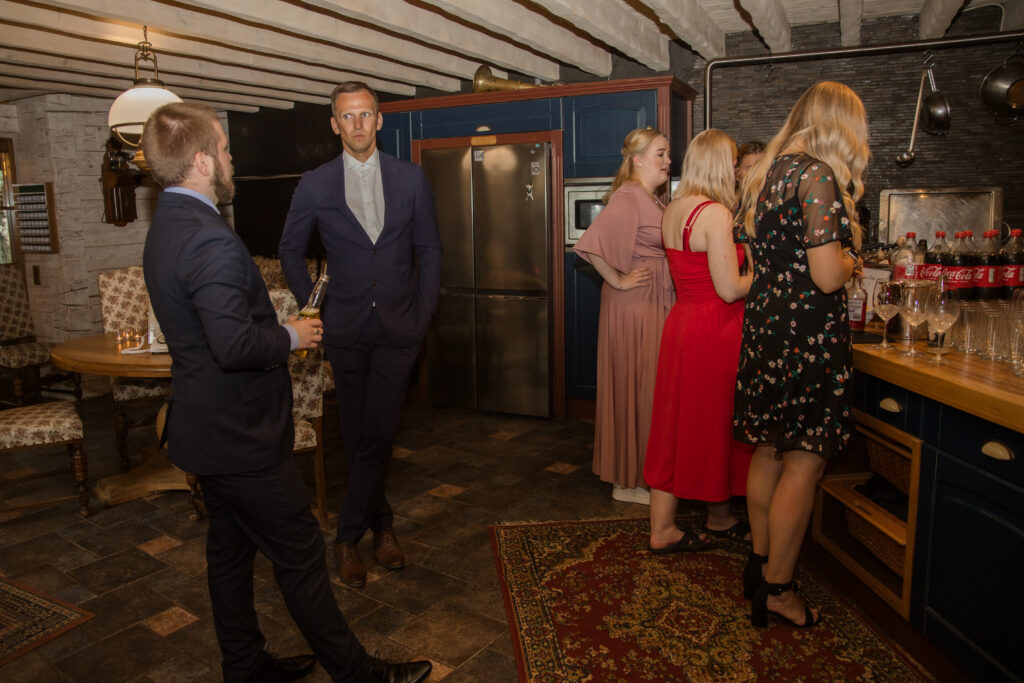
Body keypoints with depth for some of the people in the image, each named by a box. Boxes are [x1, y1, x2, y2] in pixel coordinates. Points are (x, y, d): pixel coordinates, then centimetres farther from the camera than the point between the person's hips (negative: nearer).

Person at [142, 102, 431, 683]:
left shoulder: (167, 227, 10)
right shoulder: (211, 240, -25)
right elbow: (234, 344, -31)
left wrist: (278, 325, 13)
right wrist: (292, 337, -14)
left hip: (209, 429, 10)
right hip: (241, 436, -10)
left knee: (231, 549, 20)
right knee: (301, 553, 2)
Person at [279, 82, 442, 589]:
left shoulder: (411, 178, 3)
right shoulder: (315, 185, 2)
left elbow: (429, 250, 8)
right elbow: (290, 251, 12)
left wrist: (424, 313, 1)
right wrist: (315, 306, 5)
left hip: (399, 328, -1)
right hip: (347, 329, 1)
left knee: (377, 435, -5)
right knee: (358, 437, 8)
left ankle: (348, 536, 12)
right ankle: (381, 525, 27)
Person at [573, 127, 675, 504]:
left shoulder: (652, 199, 15)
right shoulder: (628, 197, -16)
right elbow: (591, 244, -29)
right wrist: (618, 280, -19)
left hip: (656, 304, 10)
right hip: (634, 306, -9)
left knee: (647, 388, 15)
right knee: (636, 388, -2)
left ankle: (636, 471, 28)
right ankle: (628, 482, 12)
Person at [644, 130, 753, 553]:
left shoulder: (673, 209, 9)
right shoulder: (715, 213, -17)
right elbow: (730, 290, -19)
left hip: (682, 322, 8)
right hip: (715, 331, -8)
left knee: (677, 426, 11)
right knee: (714, 427, 9)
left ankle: (661, 529, 18)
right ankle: (720, 519, 30)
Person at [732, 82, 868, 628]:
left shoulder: (765, 173, 12)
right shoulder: (818, 177, -14)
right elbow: (827, 277, -20)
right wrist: (851, 261, 1)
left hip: (764, 324, 9)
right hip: (807, 334, -9)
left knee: (769, 453, 16)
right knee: (803, 465, 1)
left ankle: (759, 564, 30)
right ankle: (776, 589, 12)